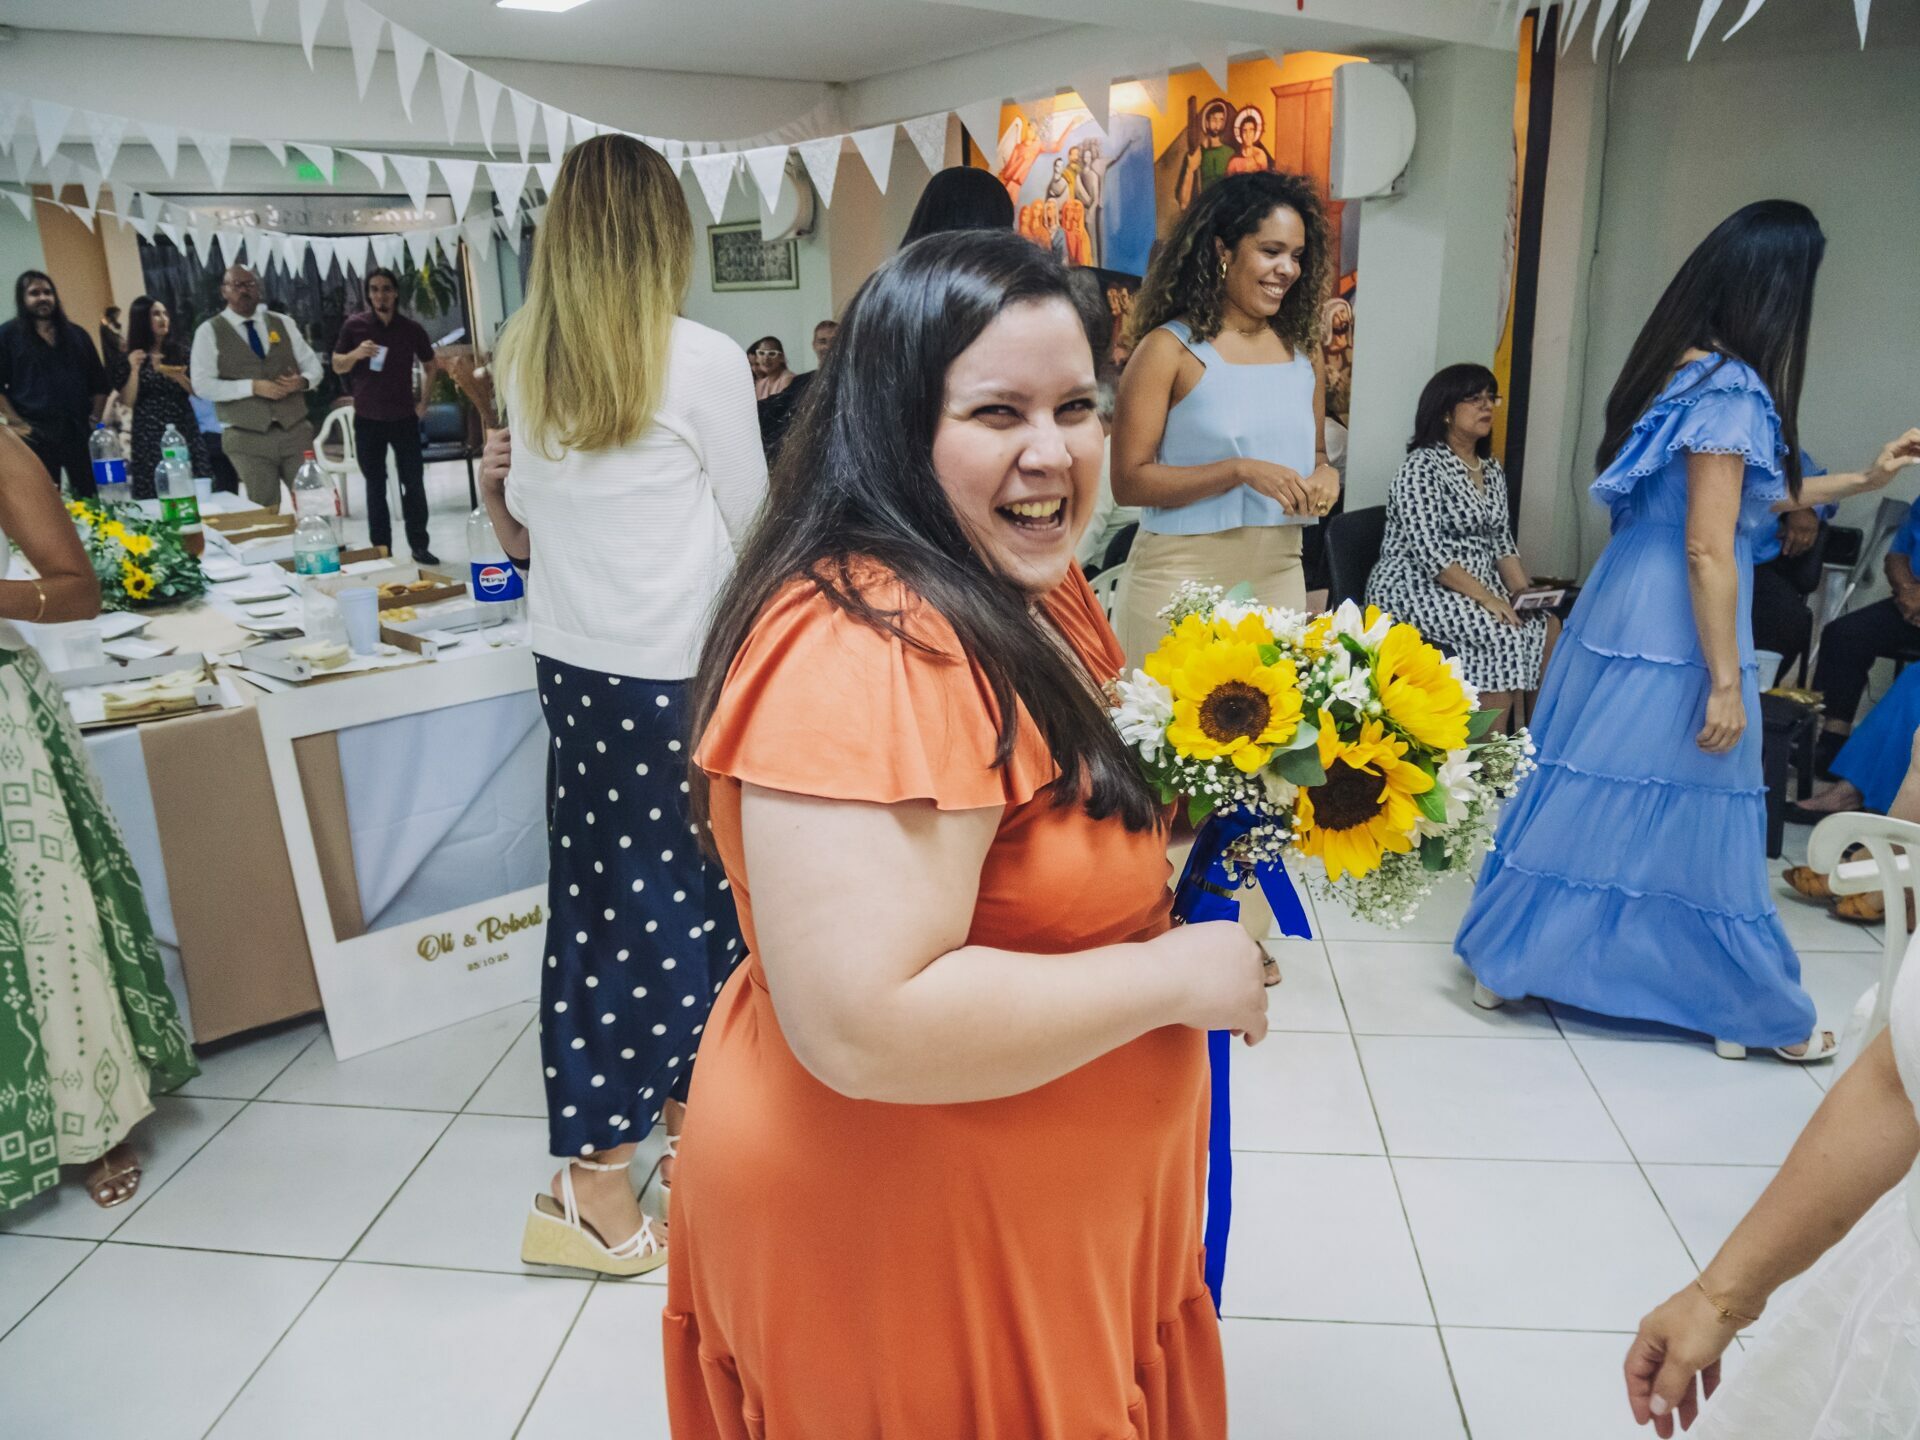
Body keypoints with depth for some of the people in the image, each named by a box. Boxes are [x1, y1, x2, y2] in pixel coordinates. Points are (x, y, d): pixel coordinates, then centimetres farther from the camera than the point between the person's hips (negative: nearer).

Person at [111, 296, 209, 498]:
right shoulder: (127, 358, 4)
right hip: (148, 437, -1)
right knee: (155, 498, -6)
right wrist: (134, 370, -12)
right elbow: (127, 403, -2)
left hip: (184, 432, 1)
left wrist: (177, 376, -11)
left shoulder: (180, 352, 8)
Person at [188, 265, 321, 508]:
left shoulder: (283, 323, 12)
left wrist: (302, 381, -9)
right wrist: (253, 387, -16)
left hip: (296, 431, 3)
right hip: (248, 438, -2)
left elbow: (313, 365, 14)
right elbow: (202, 385, -5)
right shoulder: (209, 332, 2)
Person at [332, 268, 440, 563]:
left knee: (413, 483, 0)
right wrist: (356, 354, -18)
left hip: (404, 417, 0)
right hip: (367, 419, 0)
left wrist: (423, 402, 7)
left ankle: (420, 546, 9)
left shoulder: (412, 328, -2)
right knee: (375, 487, 6)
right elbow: (337, 366, 2)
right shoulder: (354, 325, -4)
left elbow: (431, 365, 13)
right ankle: (380, 550, 12)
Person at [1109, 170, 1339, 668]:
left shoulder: (1302, 354, 10)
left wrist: (1325, 475, -1)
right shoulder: (1169, 348, -6)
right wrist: (1241, 471, -20)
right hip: (1182, 573, -5)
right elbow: (1129, 481, -12)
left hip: (1279, 573, 5)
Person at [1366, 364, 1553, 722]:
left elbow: (1502, 542, 14)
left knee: (1545, 627, -15)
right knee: (1508, 636, -26)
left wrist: (1524, 593, -3)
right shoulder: (1422, 466, -10)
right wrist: (1486, 598, -24)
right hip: (1416, 589, -8)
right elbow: (1428, 550, -19)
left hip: (1479, 586, 8)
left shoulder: (1492, 470, 15)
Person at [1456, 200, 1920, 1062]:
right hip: (1672, 632, -9)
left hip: (1627, 611, 9)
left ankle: (1511, 959, 25)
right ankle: (1750, 1011, 22)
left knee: (1595, 794, 16)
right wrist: (1726, 682, -17)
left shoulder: (1680, 366, 11)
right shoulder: (1733, 391, -17)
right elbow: (1708, 550, -20)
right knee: (1691, 815, 4)